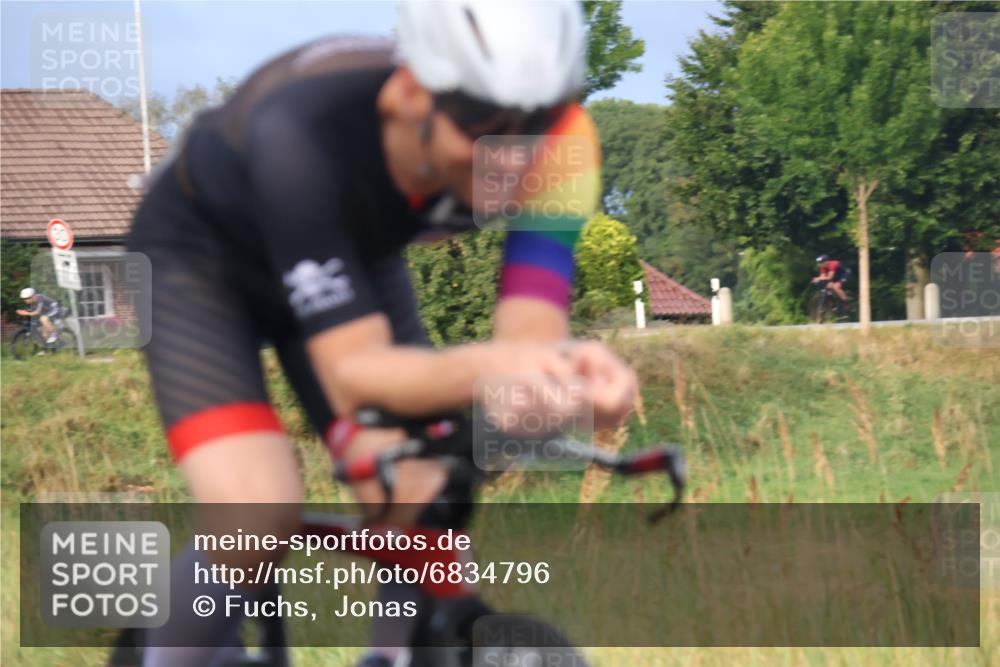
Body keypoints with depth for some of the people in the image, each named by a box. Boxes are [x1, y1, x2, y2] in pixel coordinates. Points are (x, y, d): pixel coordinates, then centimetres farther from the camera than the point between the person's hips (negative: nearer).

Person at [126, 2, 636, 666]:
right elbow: (352, 373, -44)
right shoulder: (304, 130, -42)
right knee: (258, 527, -24)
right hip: (201, 256, -4)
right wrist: (484, 369, -63)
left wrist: (576, 370, -58)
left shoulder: (556, 138, -31)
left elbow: (532, 330, -34)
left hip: (359, 260, 4)